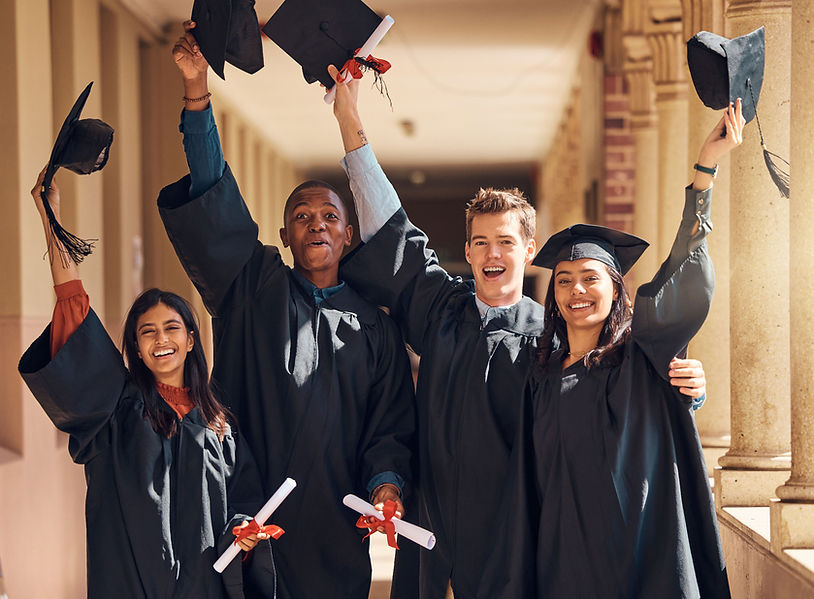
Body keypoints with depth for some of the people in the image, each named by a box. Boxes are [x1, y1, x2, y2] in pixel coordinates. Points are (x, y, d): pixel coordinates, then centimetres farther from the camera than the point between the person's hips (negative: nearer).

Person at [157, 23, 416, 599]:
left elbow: (392, 424, 8)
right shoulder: (254, 288, 7)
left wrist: (386, 483, -14)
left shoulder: (375, 327, 11)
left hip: (334, 530, 1)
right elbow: (212, 206, -4)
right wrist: (197, 88, -15)